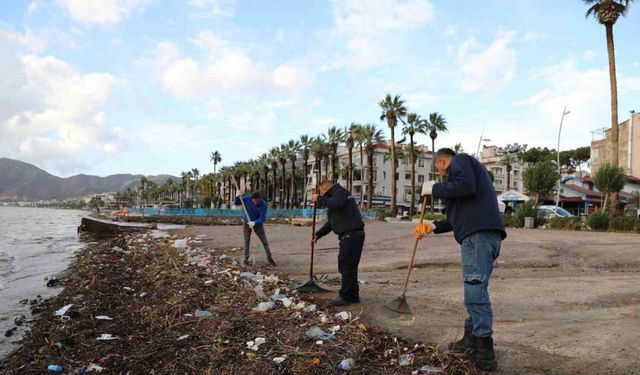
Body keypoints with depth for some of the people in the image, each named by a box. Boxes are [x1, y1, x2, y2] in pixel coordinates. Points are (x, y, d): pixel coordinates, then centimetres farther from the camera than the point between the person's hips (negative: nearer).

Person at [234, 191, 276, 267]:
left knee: (265, 241, 2)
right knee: (246, 242, -1)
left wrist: (254, 223, -46)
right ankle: (246, 259, 12)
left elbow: (262, 218, -28)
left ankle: (269, 258, 16)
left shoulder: (263, 204, -25)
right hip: (246, 223, 1)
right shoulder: (247, 199, -20)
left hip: (258, 224, -1)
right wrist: (238, 196, -28)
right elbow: (235, 202, -8)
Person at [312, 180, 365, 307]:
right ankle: (353, 296, 22)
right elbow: (331, 222, 29)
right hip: (348, 236, 11)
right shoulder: (335, 197, 25)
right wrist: (318, 234, 22)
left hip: (352, 235, -11)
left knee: (346, 266, -6)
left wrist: (319, 199, -18)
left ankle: (346, 297, 0)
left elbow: (336, 203, -31)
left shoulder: (340, 192, -5)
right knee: (349, 267, 15)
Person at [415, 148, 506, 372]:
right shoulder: (466, 167, 34)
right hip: (479, 233, 11)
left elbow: (467, 186, -17)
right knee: (474, 289, 15)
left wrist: (435, 188, -5)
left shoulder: (460, 160, 6)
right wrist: (435, 226, 32)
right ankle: (471, 341, 25)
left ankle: (485, 354, -7)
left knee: (475, 290, -11)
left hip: (479, 234, -11)